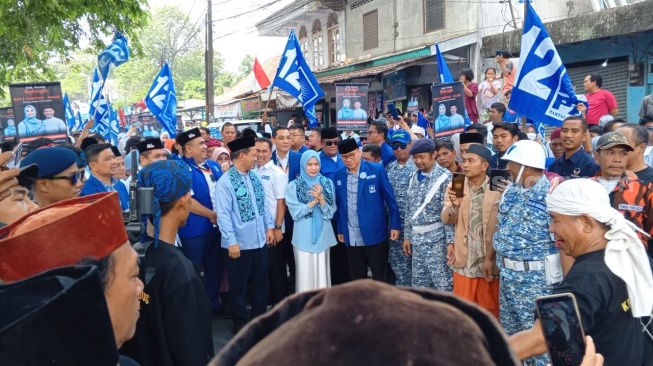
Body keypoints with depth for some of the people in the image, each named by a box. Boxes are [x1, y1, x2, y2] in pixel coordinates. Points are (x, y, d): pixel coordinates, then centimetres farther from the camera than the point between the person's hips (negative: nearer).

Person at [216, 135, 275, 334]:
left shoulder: (255, 177, 6)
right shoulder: (225, 182, -15)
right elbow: (223, 215, -17)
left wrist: (269, 227, 8)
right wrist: (231, 241, -19)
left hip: (260, 240, 7)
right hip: (239, 243, -6)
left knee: (262, 282, 18)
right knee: (238, 286, 10)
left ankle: (259, 318, 35)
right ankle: (241, 323, 26)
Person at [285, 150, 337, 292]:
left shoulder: (328, 183, 4)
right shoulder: (293, 186, -2)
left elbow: (330, 212, -1)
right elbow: (295, 212, -8)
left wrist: (321, 198, -18)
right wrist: (314, 201, -16)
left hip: (323, 235, 2)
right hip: (303, 237, -2)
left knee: (322, 272, 7)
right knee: (305, 273, 1)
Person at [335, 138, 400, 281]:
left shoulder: (377, 169, -5)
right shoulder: (339, 175, 6)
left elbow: (390, 198, -3)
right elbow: (339, 204, 12)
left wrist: (394, 225, -6)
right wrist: (340, 229, 11)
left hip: (375, 234, -3)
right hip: (351, 237, 4)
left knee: (379, 278, 6)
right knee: (357, 278, 13)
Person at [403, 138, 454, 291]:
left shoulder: (445, 177, -9)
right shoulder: (413, 178, 10)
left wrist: (451, 241, -16)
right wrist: (407, 236, 12)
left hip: (437, 239, -6)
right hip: (417, 239, 6)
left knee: (443, 287, 0)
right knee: (419, 287, 13)